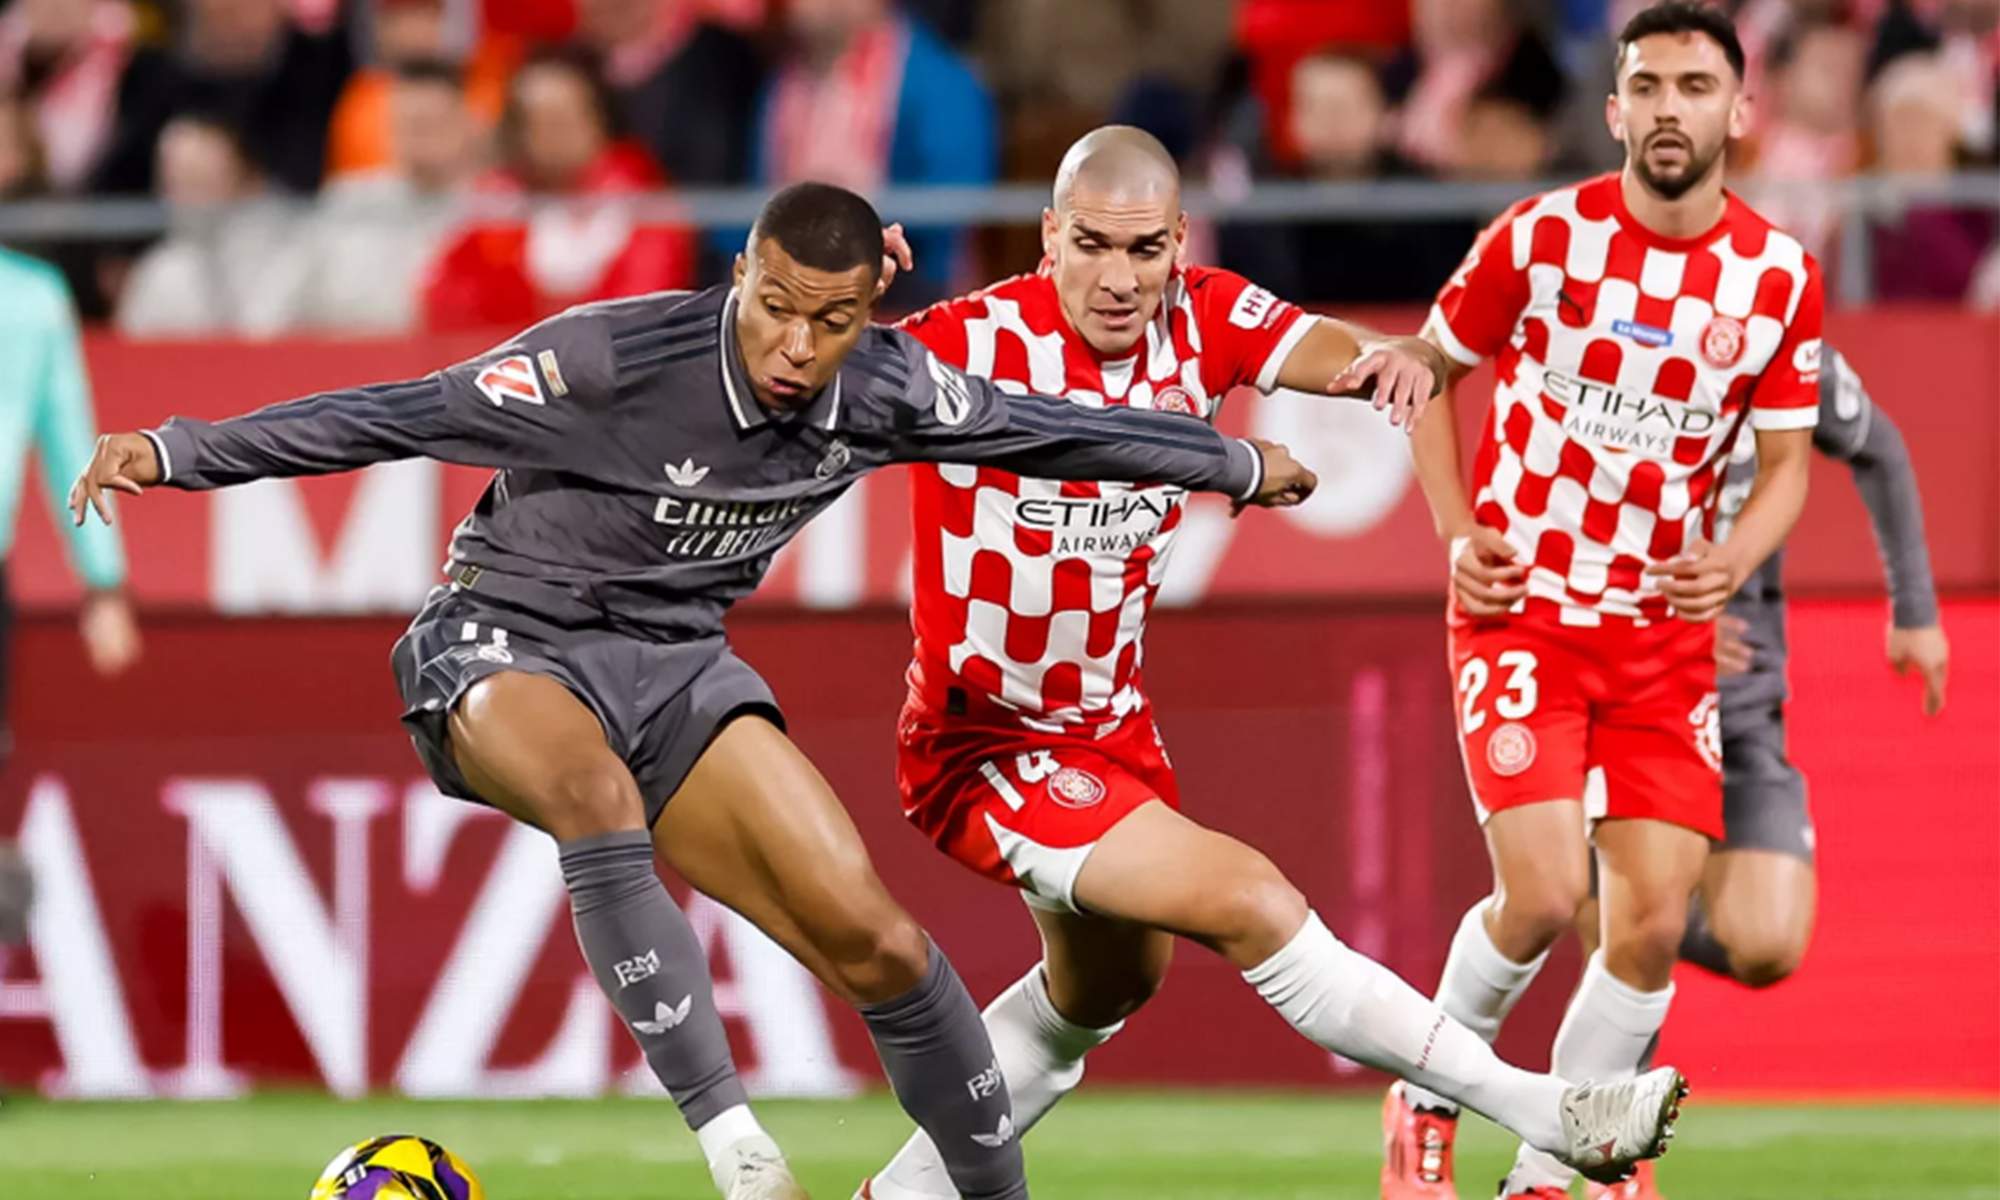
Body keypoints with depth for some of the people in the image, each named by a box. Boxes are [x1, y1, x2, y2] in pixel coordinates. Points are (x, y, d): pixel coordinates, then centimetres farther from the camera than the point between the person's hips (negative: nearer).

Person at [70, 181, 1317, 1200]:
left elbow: (1042, 428, 8)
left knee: (879, 945, -7)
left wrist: (1240, 463, 21)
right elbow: (400, 416, -24)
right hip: (506, 646, -5)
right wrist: (176, 450, -31)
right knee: (599, 791, -41)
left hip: (675, 664, 5)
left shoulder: (885, 390, -9)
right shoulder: (616, 358, -26)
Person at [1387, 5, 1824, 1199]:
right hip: (1524, 605, -3)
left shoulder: (1781, 276, -3)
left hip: (1666, 630, 3)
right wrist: (1458, 532, -5)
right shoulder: (1544, 236, -9)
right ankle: (1431, 1093, 10)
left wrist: (1734, 561, -15)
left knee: (1656, 920, -4)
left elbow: (1787, 459, 6)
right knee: (1545, 893, -17)